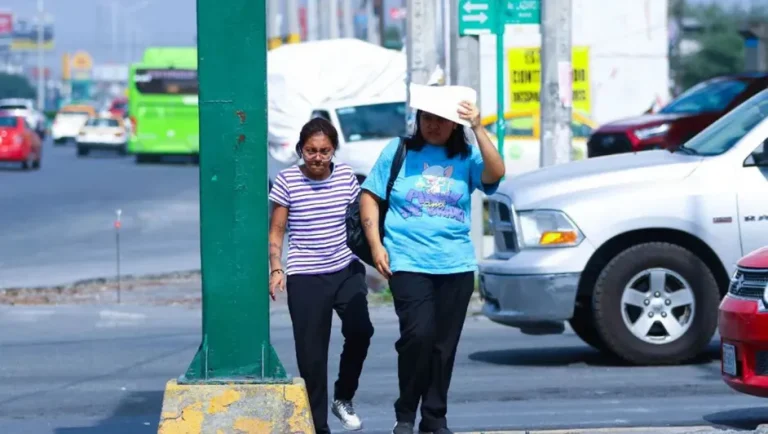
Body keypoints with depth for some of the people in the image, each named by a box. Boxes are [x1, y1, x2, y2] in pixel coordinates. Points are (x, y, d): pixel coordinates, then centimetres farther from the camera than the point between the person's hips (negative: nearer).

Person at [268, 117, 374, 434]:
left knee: (359, 330, -21)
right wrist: (276, 269, -12)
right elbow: (276, 231, 0)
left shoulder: (346, 176, 3)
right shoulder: (287, 181, -4)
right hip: (305, 277, -2)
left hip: (346, 270, 2)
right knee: (311, 354, -2)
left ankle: (344, 398, 2)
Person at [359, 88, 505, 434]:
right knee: (418, 334, -17)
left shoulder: (466, 157, 6)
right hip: (408, 262, -2)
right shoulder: (399, 151, 5)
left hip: (456, 265, 2)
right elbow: (369, 197, 7)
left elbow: (495, 174, -13)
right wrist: (375, 244, -2)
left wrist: (478, 130, -17)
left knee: (445, 344, 6)